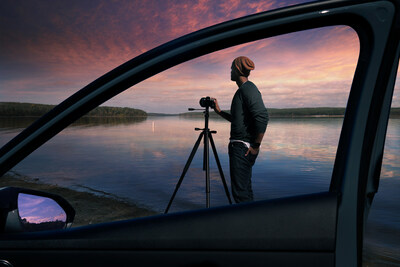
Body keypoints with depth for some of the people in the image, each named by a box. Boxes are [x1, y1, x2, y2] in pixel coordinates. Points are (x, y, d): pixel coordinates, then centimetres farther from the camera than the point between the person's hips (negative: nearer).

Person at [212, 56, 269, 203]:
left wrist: (256, 145, -20)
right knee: (245, 188, 15)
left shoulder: (248, 89, -12)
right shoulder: (242, 90, 20)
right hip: (239, 146, 10)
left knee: (240, 191, -9)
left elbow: (262, 117, -23)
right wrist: (219, 111, 25)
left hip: (243, 147, -10)